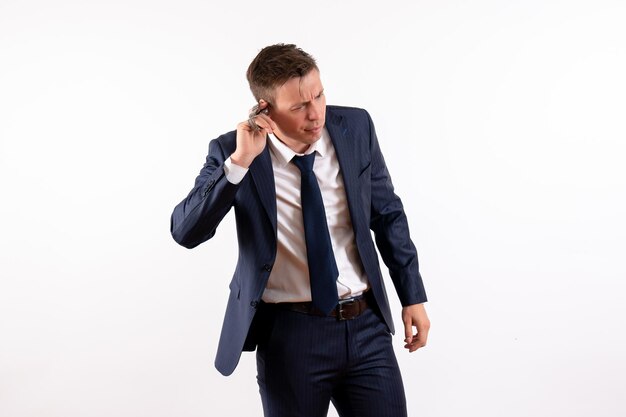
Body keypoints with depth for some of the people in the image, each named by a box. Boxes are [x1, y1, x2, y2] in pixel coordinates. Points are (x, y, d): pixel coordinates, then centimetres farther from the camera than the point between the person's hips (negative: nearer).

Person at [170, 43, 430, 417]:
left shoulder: (355, 127, -1)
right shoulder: (232, 151, -8)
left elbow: (388, 214, 8)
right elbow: (186, 232, -16)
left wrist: (413, 296, 7)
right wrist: (238, 162, -25)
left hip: (367, 327, 3)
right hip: (290, 334, -2)